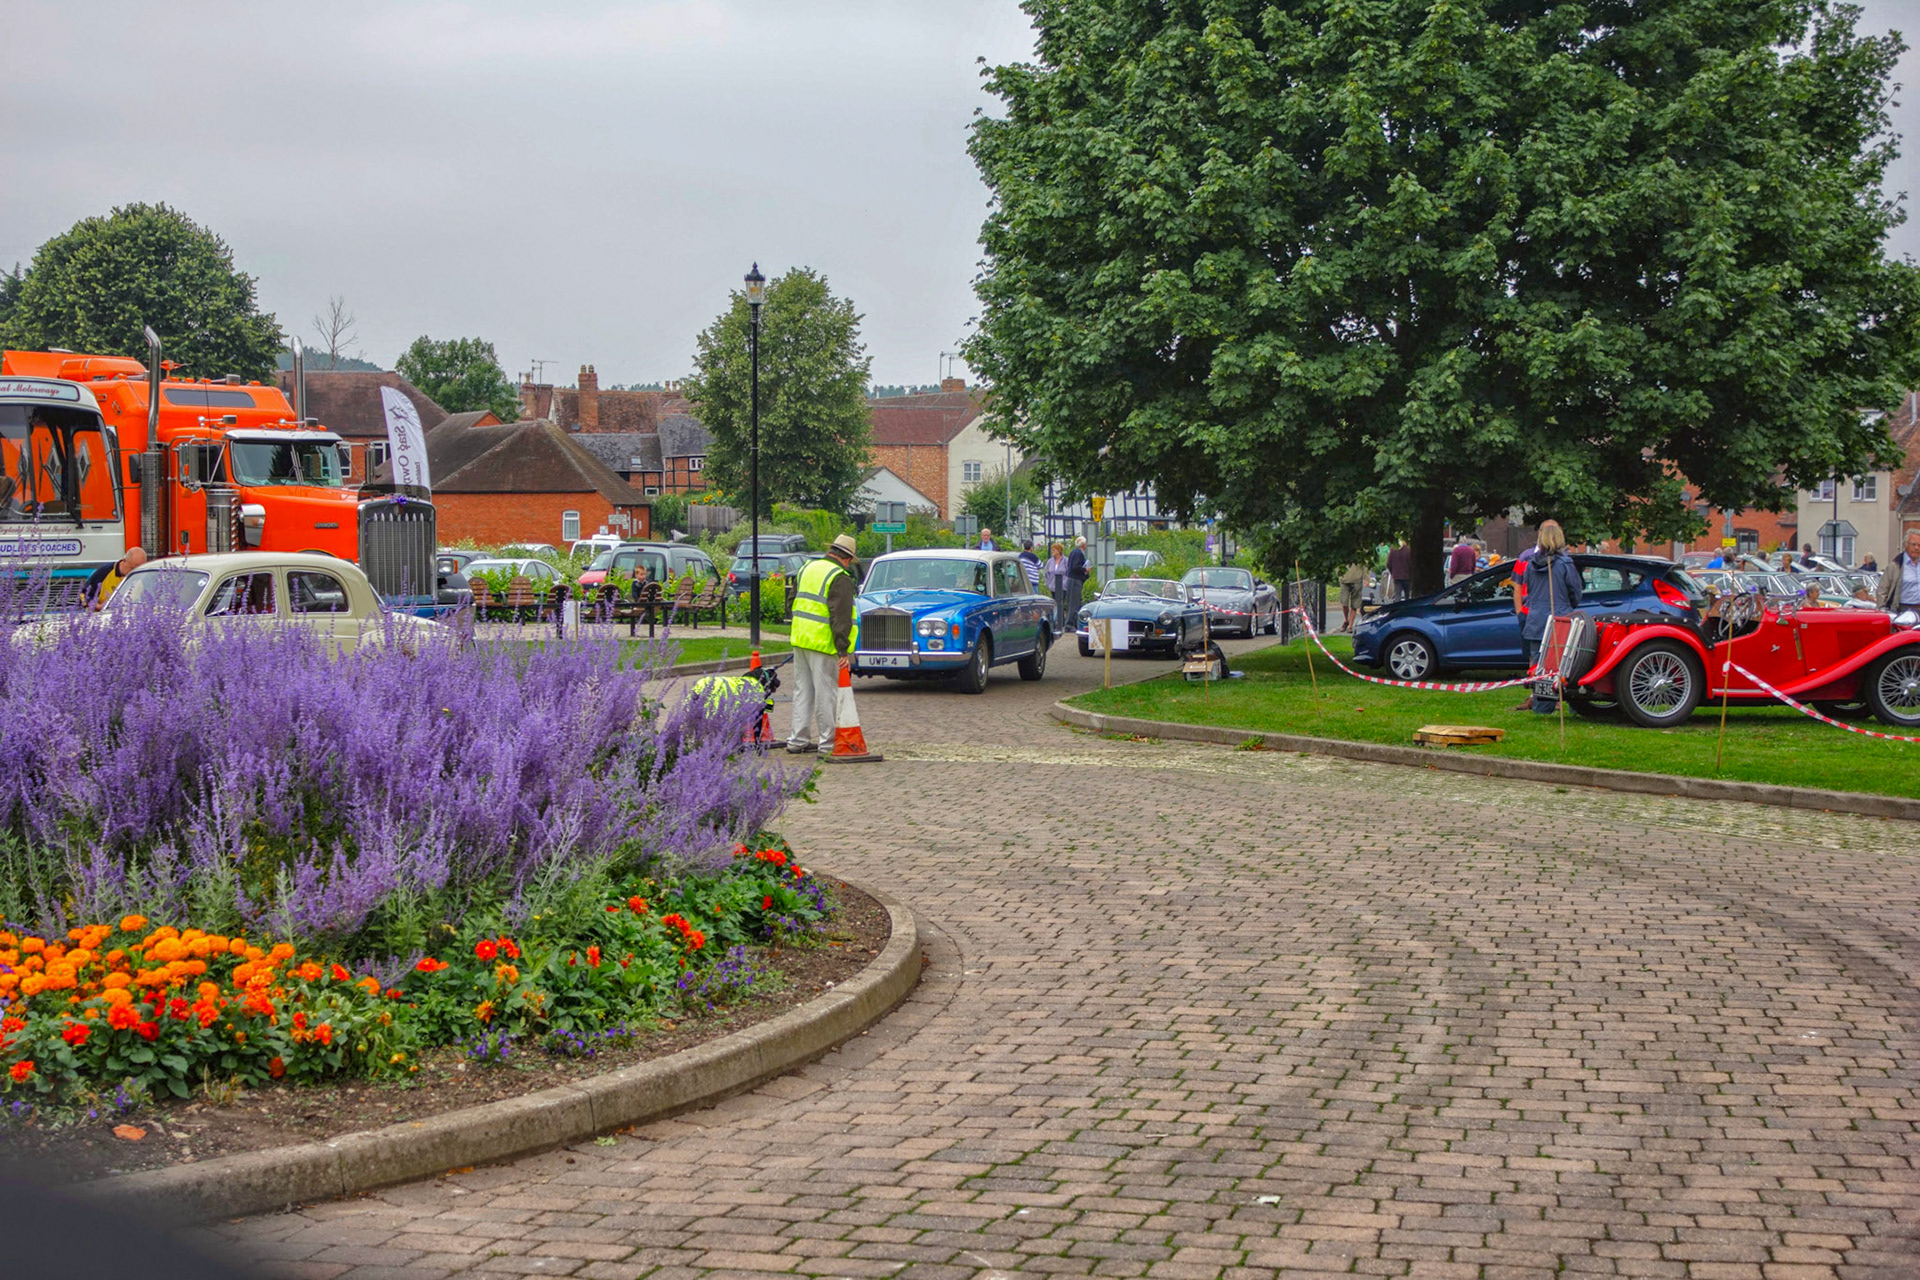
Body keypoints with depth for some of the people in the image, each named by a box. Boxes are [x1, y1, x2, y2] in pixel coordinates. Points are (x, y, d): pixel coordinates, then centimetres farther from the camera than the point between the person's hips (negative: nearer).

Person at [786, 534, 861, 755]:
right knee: (826, 693, -2)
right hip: (823, 644, -8)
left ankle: (797, 739, 15)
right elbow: (840, 617, -19)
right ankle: (828, 741, 2)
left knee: (802, 691, 13)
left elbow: (794, 601, 22)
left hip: (800, 639, 8)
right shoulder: (840, 579, -13)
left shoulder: (808, 568, 13)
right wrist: (843, 649, -19)